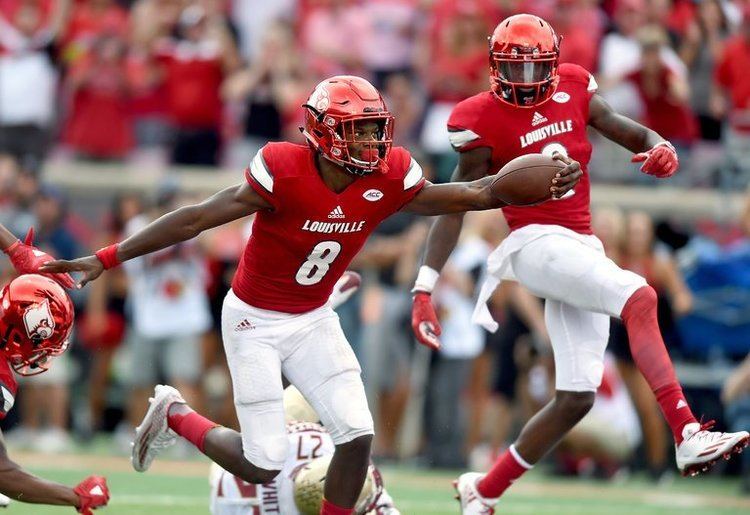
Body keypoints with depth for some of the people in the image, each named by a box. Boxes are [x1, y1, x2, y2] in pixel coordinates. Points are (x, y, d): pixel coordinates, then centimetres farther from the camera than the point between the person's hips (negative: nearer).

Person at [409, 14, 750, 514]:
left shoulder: (572, 90, 9)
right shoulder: (485, 120, -4)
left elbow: (631, 133, 17)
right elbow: (455, 208, -2)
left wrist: (661, 149, -9)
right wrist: (424, 289, -7)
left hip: (582, 248, 7)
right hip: (537, 243, -7)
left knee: (576, 398, 4)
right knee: (640, 298, -31)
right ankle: (689, 436, -41)